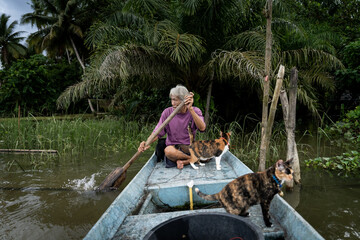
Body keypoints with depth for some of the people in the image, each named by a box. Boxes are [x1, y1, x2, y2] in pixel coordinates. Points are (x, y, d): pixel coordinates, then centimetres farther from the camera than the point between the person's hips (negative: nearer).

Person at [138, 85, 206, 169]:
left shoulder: (195, 111, -4)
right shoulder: (167, 112, -4)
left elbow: (202, 128, -23)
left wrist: (190, 109, -32)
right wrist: (148, 143, -25)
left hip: (190, 147, 1)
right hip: (173, 146, 0)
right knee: (169, 151, -37)